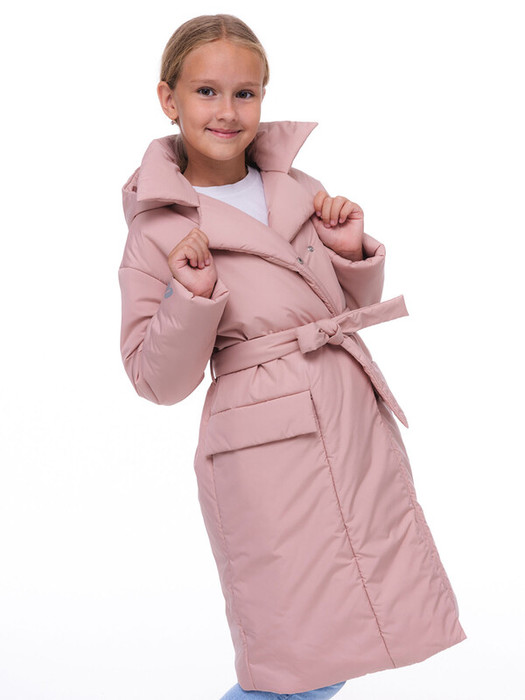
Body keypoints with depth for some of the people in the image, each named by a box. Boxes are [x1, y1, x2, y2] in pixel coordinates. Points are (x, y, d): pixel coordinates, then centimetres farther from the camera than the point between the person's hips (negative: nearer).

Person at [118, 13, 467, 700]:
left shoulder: (299, 190, 9)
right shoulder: (158, 231, -3)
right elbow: (158, 381, -4)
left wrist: (354, 252, -1)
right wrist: (192, 298, -19)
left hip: (359, 425, 5)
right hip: (264, 455, -5)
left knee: (351, 640, 13)